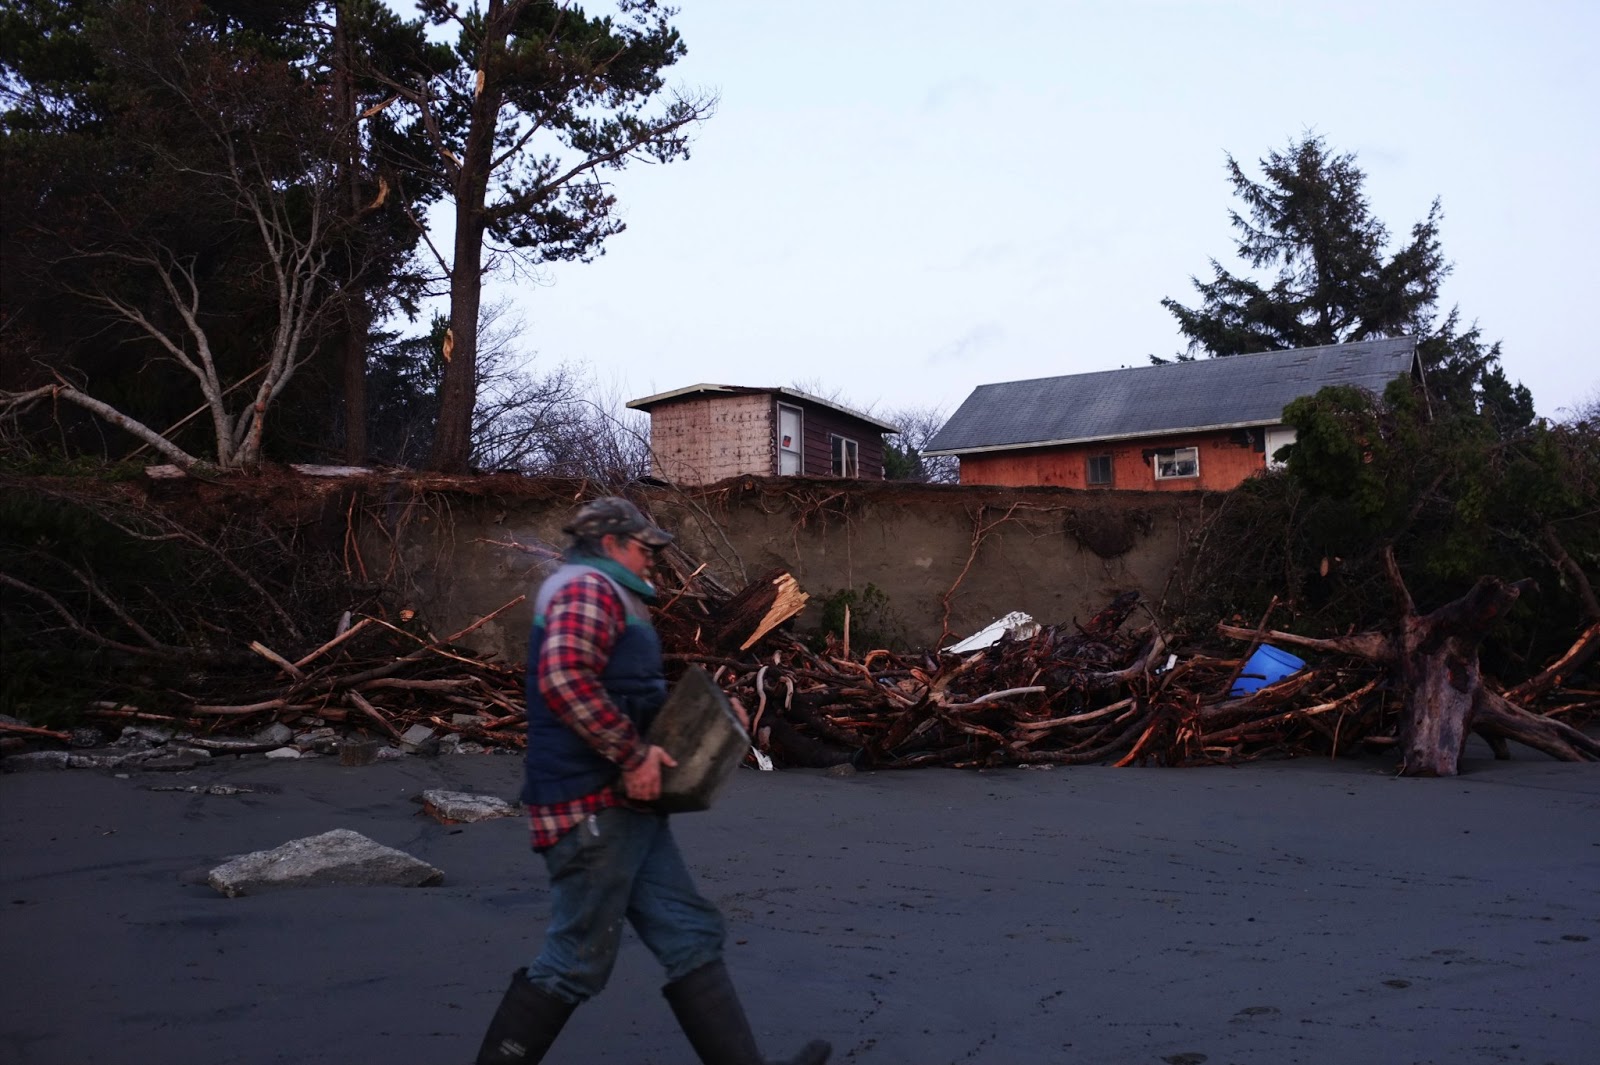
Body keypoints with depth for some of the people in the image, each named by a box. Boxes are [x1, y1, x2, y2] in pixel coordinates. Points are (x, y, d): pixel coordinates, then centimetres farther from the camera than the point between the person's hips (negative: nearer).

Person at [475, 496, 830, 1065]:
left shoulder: (609, 597, 24)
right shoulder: (588, 588, -11)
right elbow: (566, 681, -28)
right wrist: (633, 753, -22)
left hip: (625, 805, 11)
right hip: (592, 805, -11)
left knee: (691, 935, 7)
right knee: (577, 961, -2)